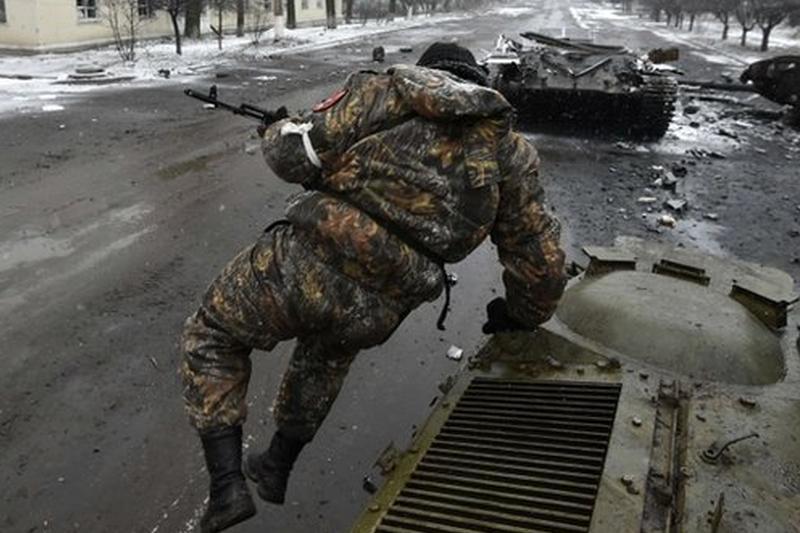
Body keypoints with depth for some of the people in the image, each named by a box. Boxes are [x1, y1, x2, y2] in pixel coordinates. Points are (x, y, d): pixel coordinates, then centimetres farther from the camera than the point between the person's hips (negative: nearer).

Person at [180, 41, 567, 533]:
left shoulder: (385, 92, 7)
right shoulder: (510, 150, 12)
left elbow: (291, 153, 1)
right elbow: (542, 262, 15)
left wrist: (279, 133, 26)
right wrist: (522, 314, 34)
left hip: (305, 263, -3)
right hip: (375, 314, 3)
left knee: (211, 337, 25)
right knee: (329, 351, 38)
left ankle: (227, 485, 15)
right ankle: (277, 467, 49)